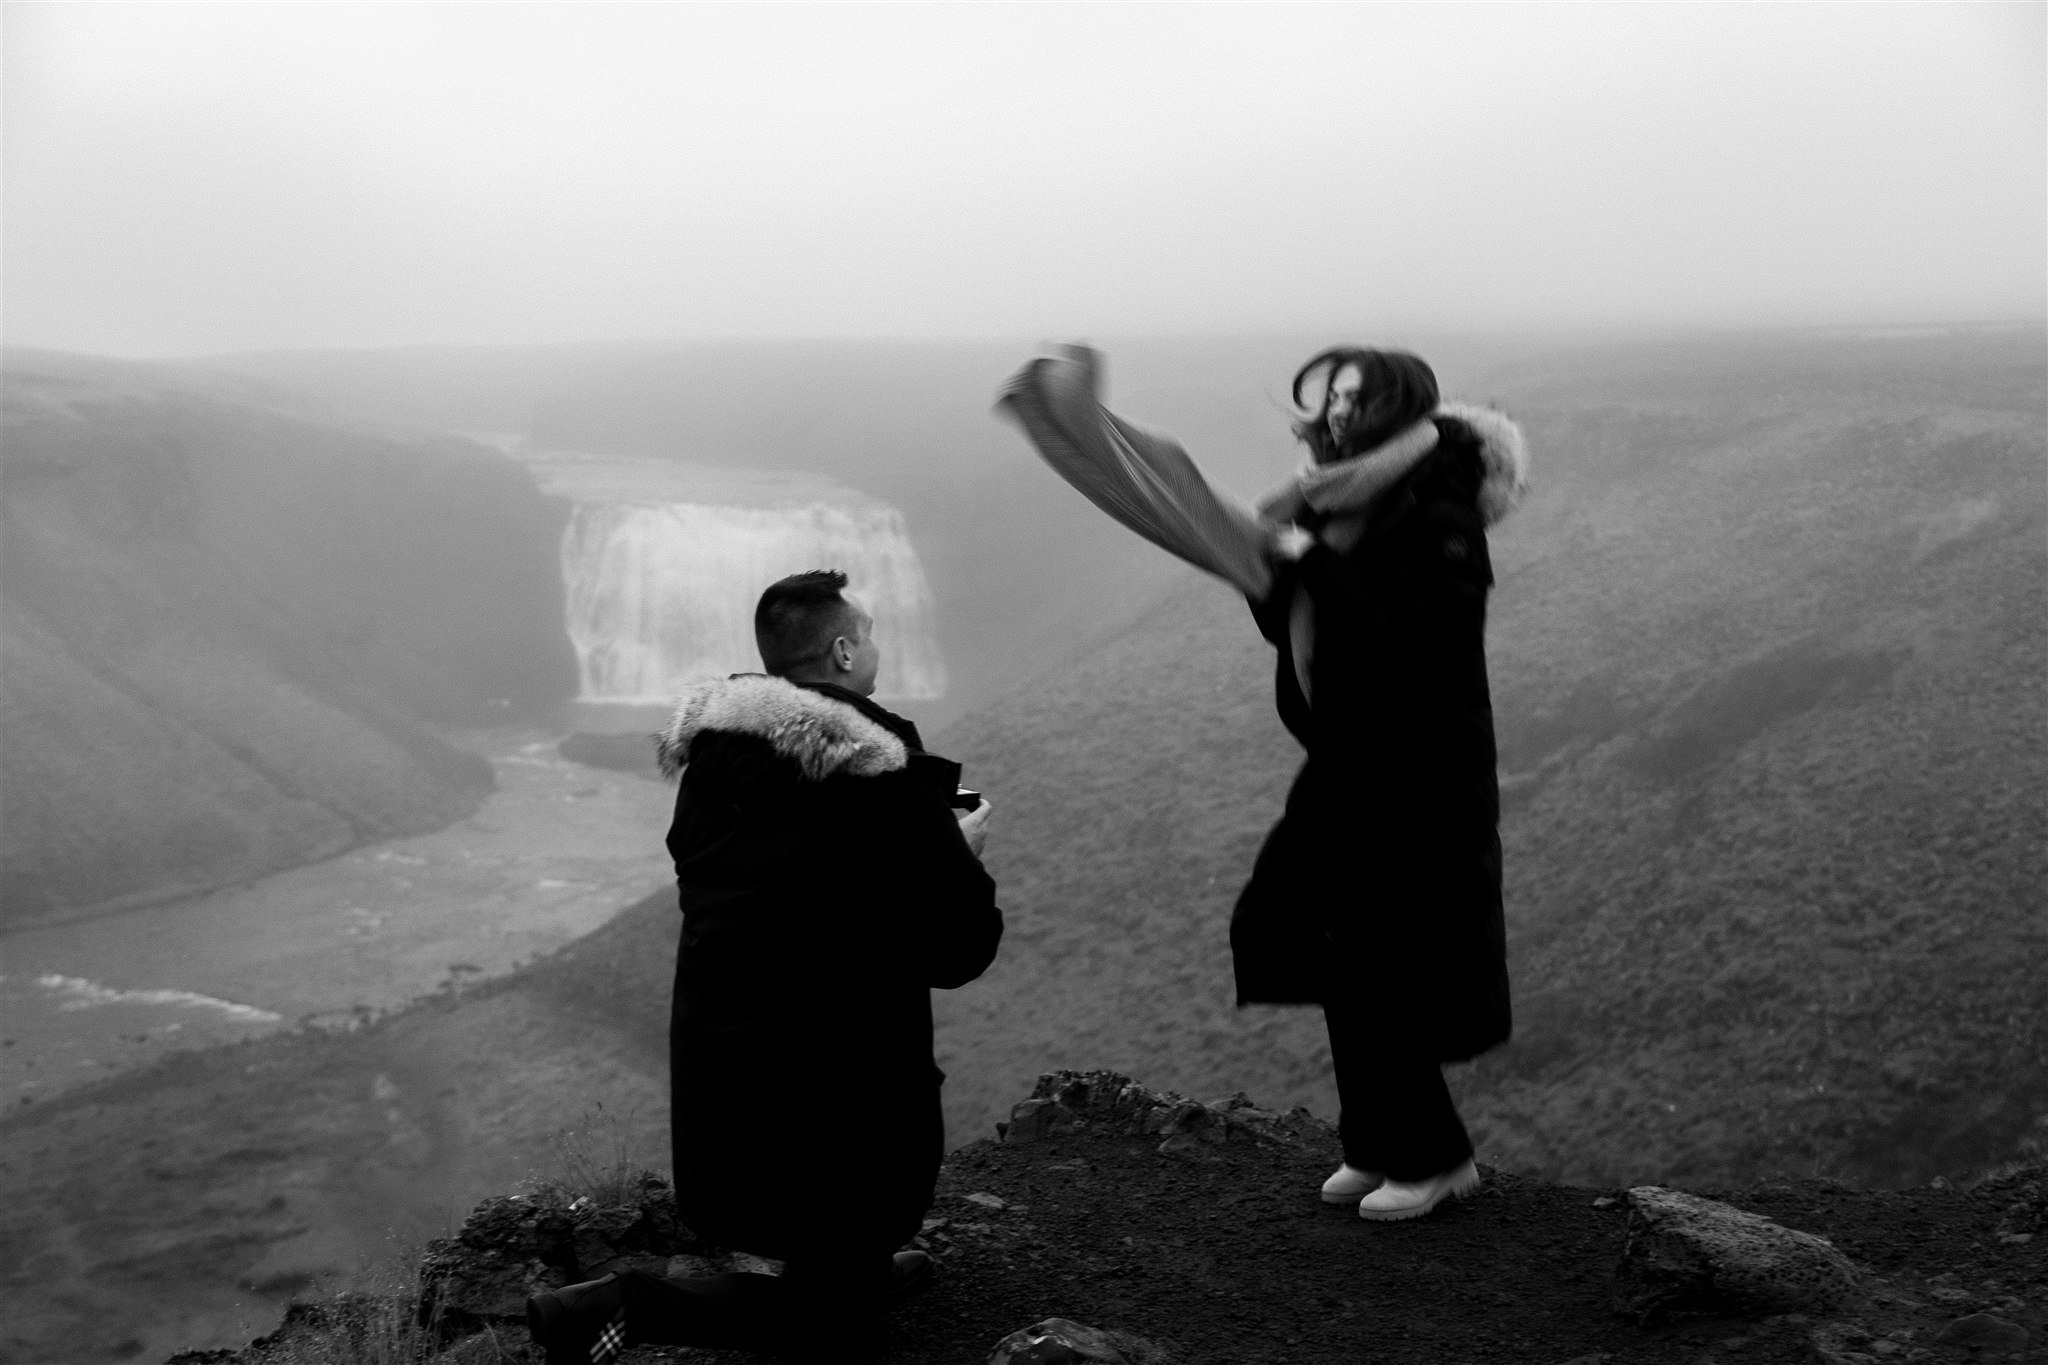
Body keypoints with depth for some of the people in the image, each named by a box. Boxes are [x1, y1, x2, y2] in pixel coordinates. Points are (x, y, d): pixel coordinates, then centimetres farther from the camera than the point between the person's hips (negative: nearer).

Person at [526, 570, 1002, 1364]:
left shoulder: (709, 755, 1)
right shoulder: (889, 781, -19)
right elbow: (961, 952, -13)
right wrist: (962, 853, 7)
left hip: (710, 1071, 7)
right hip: (832, 1091, -7)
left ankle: (863, 1267, 37)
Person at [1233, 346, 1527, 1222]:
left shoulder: (1440, 525, -17)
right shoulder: (1352, 516, 7)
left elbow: (1390, 630, -30)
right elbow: (1286, 626, 10)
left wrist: (1307, 556, -25)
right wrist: (1266, 560, -7)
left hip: (1418, 786, -8)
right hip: (1352, 774, 8)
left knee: (1382, 976, 0)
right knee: (1347, 967, 14)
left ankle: (1433, 1157, 18)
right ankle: (1383, 1145, 29)